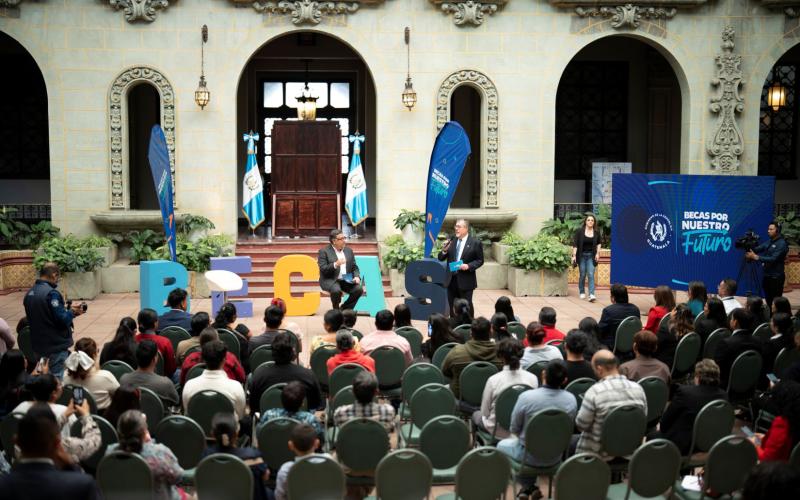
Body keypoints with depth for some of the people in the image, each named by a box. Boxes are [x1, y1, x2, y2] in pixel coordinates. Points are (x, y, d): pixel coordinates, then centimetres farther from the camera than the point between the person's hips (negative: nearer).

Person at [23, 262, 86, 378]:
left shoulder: (29, 294, 7)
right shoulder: (51, 293, -20)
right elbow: (63, 320, -21)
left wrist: (65, 309, 12)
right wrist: (72, 311, -2)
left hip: (38, 346, 8)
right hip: (56, 347, -8)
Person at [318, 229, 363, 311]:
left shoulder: (349, 250, 13)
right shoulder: (324, 251, -3)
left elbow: (354, 267, 14)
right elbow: (323, 269, -13)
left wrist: (357, 277, -6)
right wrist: (335, 265, -27)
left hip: (346, 280, 5)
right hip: (330, 280, -5)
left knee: (359, 289, -21)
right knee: (336, 290, -35)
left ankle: (345, 309, 0)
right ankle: (336, 310, -5)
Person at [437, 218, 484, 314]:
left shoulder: (475, 243, -4)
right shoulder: (451, 241, 7)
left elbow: (480, 261, -2)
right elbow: (441, 258, 8)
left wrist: (468, 266, -18)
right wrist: (444, 250, -12)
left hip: (465, 281, -4)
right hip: (451, 280, 4)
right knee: (452, 306, 10)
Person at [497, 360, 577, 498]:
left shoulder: (526, 397, -25)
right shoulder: (571, 400, -16)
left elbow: (514, 429, -11)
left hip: (529, 456, -3)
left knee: (502, 445, 28)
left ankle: (528, 487, 27)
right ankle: (529, 488, 36)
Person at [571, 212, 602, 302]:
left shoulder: (597, 232, 0)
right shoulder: (580, 231, -8)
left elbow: (598, 243, 15)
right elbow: (575, 244, -7)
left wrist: (597, 253, 4)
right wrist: (574, 256, -12)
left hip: (591, 256, 1)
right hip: (581, 255, -1)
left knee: (591, 274, -9)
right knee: (582, 274, 6)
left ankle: (591, 294, -14)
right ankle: (582, 292, 24)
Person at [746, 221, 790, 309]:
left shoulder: (782, 244, -13)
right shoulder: (769, 241, 11)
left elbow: (773, 259, -22)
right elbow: (758, 248, 1)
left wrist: (756, 257, -27)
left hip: (776, 277, -7)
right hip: (767, 275, 7)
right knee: (768, 301, 13)